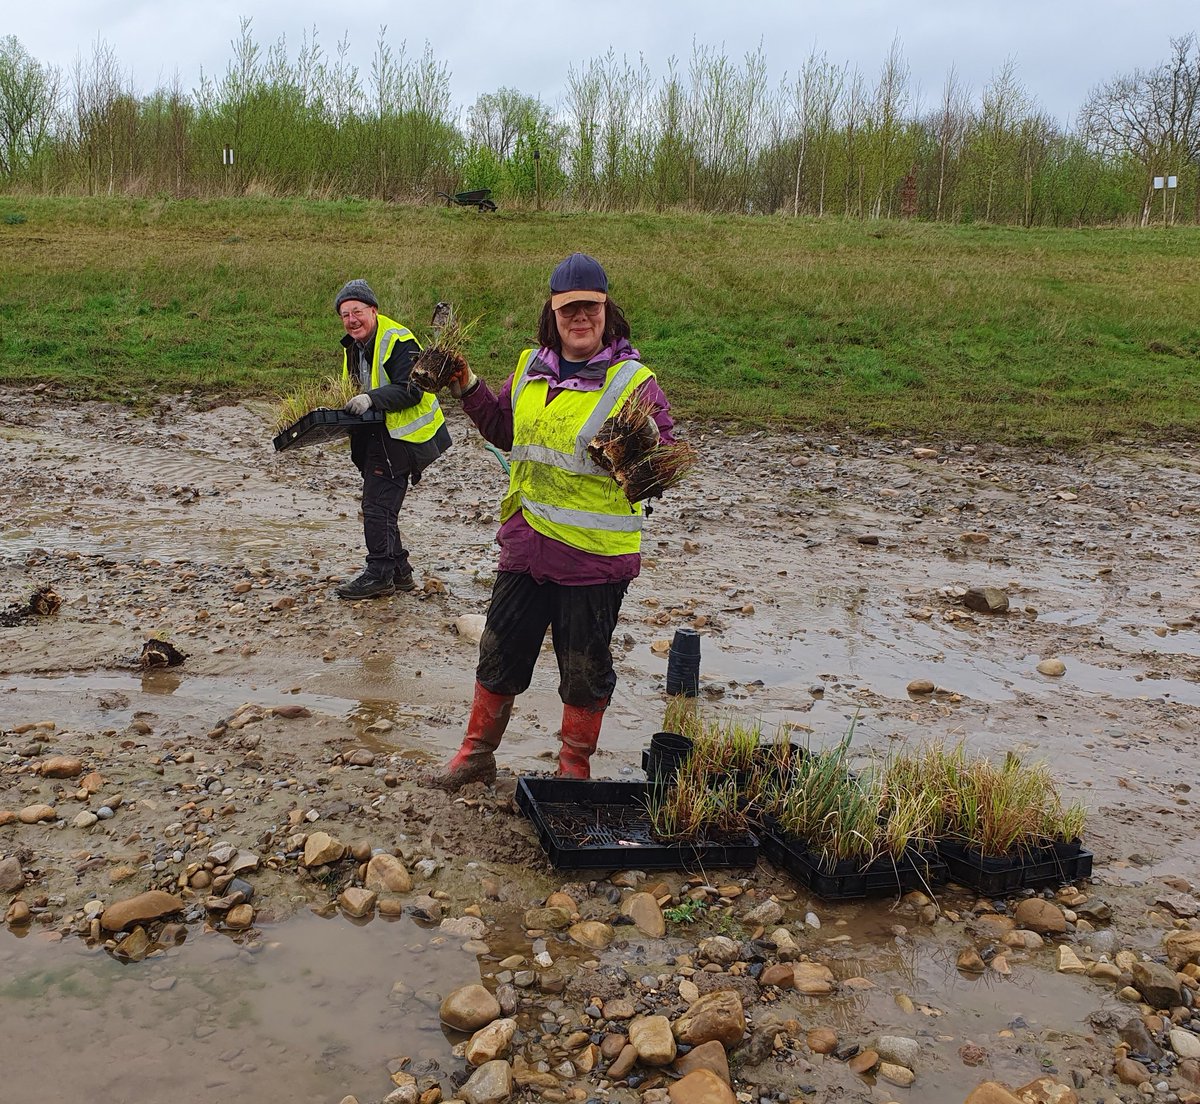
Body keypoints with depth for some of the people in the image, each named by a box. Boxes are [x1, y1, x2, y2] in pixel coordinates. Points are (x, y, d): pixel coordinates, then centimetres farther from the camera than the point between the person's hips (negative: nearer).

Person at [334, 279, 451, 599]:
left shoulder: (398, 340, -17)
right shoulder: (352, 346, 12)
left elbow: (411, 390, -26)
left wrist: (371, 399, -35)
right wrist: (345, 408, 5)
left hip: (400, 435, -10)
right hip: (377, 434, 10)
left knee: (377, 506, -8)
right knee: (381, 507, 14)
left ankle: (379, 574, 2)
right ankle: (399, 572, 23)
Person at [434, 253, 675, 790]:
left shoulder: (634, 382, -9)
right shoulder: (531, 369, 7)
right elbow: (505, 429, 23)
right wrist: (468, 388, 11)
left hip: (595, 554, -5)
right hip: (526, 542, 5)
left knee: (585, 668, 9)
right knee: (500, 651, 16)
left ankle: (575, 766, 30)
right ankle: (477, 755, 34)